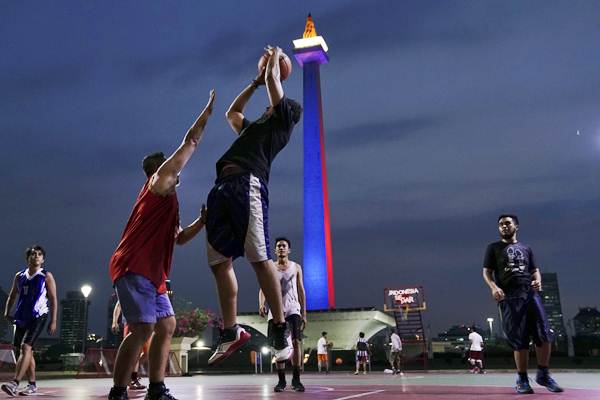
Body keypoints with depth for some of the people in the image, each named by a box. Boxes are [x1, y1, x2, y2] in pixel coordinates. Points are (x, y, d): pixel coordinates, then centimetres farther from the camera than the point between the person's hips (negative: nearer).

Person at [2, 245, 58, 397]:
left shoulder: (46, 276, -1)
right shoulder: (19, 276, 12)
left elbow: (53, 299, -4)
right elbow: (12, 296, 20)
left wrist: (53, 321, -9)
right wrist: (7, 313, 4)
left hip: (38, 317, -6)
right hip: (21, 318, 6)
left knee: (26, 347, -19)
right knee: (23, 350, 10)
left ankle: (14, 383, -23)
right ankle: (32, 385, 20)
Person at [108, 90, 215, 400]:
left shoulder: (167, 202, 26)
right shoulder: (158, 183, 1)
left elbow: (179, 238, 29)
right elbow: (189, 144, -1)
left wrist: (202, 220, 17)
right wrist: (208, 110, 6)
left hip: (151, 273, 10)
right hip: (134, 268, -10)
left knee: (166, 326, 7)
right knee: (142, 329, -16)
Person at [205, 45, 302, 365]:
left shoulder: (282, 122, 16)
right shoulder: (254, 128, 36)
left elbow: (273, 78, 17)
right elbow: (231, 112, 52)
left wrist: (275, 55, 37)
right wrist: (255, 82, 52)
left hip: (247, 183, -8)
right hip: (223, 187, 8)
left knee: (259, 258, -15)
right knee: (219, 261, 0)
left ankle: (280, 330, -10)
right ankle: (230, 332, 5)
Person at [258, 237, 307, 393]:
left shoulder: (296, 267, 11)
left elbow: (301, 291, 10)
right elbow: (263, 288, 1)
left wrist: (304, 313, 4)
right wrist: (261, 304, -20)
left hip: (293, 308, -1)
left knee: (296, 342, -13)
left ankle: (296, 379, -7)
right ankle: (281, 380, 9)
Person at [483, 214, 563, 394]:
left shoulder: (526, 249, 22)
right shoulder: (493, 248, 13)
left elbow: (535, 270, 19)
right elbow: (487, 271, 6)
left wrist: (538, 280, -5)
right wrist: (494, 287, -13)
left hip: (530, 293, 3)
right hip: (509, 297, -3)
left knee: (544, 335, -6)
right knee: (519, 340, -4)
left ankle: (543, 374, 11)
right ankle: (522, 379, 9)